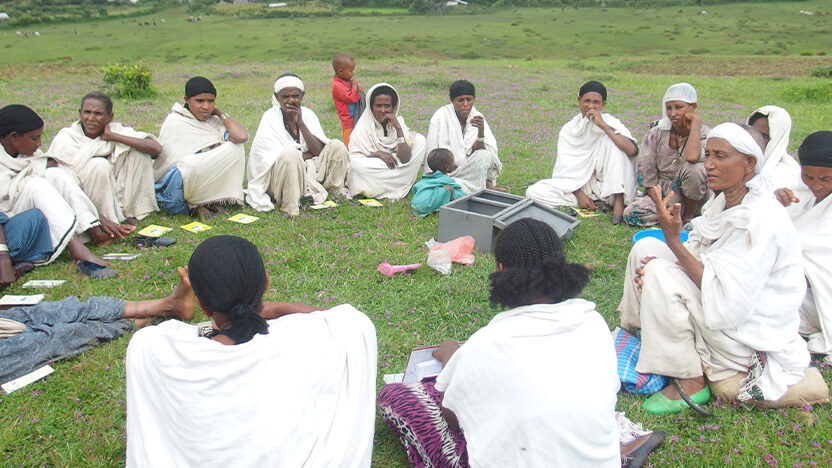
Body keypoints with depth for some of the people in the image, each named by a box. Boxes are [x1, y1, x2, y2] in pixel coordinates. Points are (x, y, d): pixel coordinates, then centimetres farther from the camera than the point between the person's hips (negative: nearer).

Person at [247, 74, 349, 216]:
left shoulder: (307, 114, 3)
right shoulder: (270, 118, -11)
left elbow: (318, 151, -8)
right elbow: (279, 156, -19)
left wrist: (300, 123, -17)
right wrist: (307, 154, -11)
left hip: (308, 171, 5)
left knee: (337, 146, -9)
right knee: (290, 152, -37)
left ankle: (337, 191, 3)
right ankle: (290, 206, -27)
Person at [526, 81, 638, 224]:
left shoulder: (609, 123, -3)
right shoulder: (569, 129, 3)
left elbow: (632, 150, -23)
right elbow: (566, 169, -1)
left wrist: (602, 125, -22)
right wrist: (579, 195, -17)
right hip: (578, 186, 3)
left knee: (611, 139, -22)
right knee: (533, 192, -18)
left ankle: (618, 201, -24)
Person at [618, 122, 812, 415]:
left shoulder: (760, 221, -26)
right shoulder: (728, 200, 1)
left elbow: (727, 305, -29)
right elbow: (701, 258, 7)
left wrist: (673, 240, -31)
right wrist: (661, 263, -15)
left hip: (748, 335, -9)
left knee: (659, 274, -27)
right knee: (645, 248, -1)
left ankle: (691, 383, -13)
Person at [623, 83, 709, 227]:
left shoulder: (704, 134, -10)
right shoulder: (657, 133, -4)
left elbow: (692, 157, -37)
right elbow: (646, 176, -6)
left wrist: (696, 122, -22)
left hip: (692, 195, -2)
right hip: (660, 193, 2)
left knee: (694, 168, -33)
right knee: (631, 213, -25)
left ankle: (688, 216, -10)